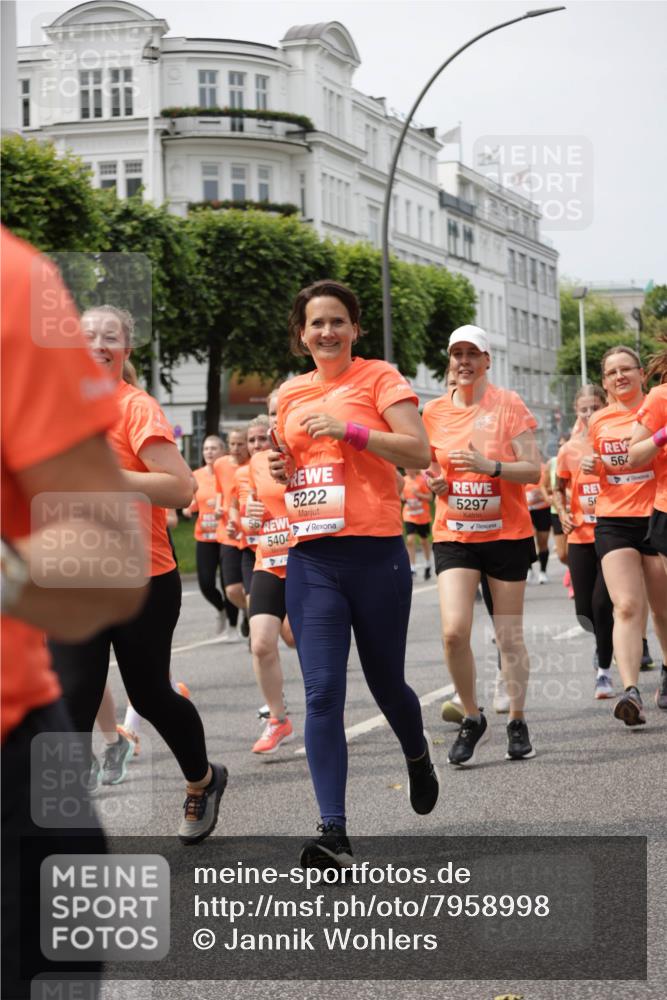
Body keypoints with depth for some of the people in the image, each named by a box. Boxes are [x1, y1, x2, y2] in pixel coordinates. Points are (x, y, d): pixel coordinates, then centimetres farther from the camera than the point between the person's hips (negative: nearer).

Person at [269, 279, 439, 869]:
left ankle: (418, 759, 44)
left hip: (376, 551, -3)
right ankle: (334, 832, -11)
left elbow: (418, 452, -11)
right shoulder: (290, 394, 14)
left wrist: (348, 429, -18)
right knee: (322, 693, -8)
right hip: (311, 558, 3)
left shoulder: (379, 378, -1)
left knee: (386, 683, 11)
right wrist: (280, 470, 5)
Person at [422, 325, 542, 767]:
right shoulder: (435, 411, 5)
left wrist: (490, 466, -24)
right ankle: (473, 718, 6)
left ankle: (518, 723, 20)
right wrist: (434, 481, -2)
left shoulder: (509, 404, -5)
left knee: (510, 635, 4)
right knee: (454, 631, -13)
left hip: (507, 533, -2)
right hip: (454, 535, 2)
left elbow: (533, 469, -9)